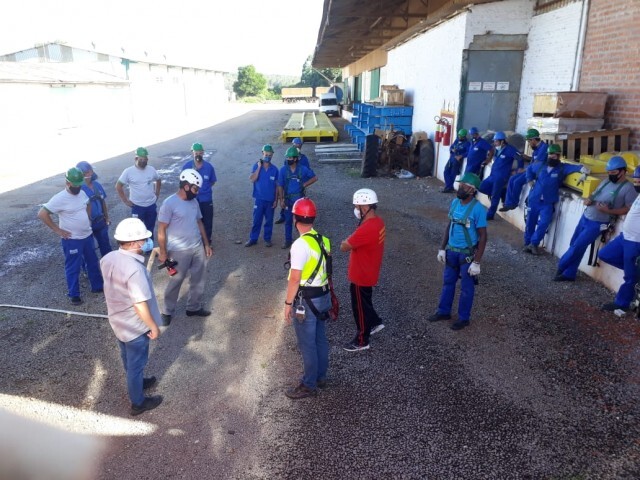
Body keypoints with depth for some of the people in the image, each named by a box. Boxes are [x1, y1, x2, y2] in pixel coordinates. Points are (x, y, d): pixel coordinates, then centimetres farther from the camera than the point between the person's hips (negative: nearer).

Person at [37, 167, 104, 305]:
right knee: (73, 268, 6)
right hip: (72, 240, -7)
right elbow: (42, 214, -21)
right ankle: (74, 295, 20)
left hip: (87, 236, 7)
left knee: (93, 263, 18)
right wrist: (57, 230, -17)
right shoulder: (60, 198, -20)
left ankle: (97, 286, 35)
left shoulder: (82, 193, 1)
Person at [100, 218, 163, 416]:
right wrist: (153, 326, -15)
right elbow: (140, 305, -30)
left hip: (117, 320, 8)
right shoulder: (134, 269, -35)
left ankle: (136, 383, 53)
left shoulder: (108, 258, -8)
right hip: (134, 326, -8)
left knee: (128, 357, 29)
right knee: (136, 363, 12)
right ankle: (138, 403, 32)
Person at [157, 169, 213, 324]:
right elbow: (161, 230, -15)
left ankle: (194, 307, 33)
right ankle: (167, 311, 27)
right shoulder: (169, 203, -17)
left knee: (198, 280, 15)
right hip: (179, 251, -6)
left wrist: (206, 244, 14)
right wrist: (163, 252, -13)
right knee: (175, 282, 8)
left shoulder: (194, 202, 4)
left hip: (198, 248, 7)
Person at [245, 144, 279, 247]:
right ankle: (253, 239, 15)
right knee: (256, 220, 4)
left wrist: (276, 200, -1)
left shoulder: (274, 169, -1)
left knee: (269, 220, 10)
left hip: (270, 200, 1)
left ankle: (267, 239, 22)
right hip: (259, 199, -1)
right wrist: (259, 167, -18)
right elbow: (252, 179, -17)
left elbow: (277, 186, 3)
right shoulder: (256, 166, -3)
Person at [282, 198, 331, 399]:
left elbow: (295, 279, -21)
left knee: (307, 344, 5)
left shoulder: (300, 245, -23)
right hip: (323, 296, 8)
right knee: (320, 339, 20)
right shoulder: (323, 240, 3)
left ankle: (309, 385, 17)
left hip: (306, 300, -8)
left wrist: (288, 303, -12)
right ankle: (320, 377, 35)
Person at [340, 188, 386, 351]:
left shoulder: (366, 229, -33)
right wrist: (352, 242, -3)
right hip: (368, 273, 9)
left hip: (361, 276, -9)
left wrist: (346, 242, -5)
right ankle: (375, 322, 46)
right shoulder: (378, 222, -1)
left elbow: (344, 247, -25)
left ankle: (362, 341, 25)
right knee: (365, 302, 29)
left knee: (360, 307, 9)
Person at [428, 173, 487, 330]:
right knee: (448, 282, 19)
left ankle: (464, 317, 27)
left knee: (466, 288, 10)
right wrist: (442, 248, 9)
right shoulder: (455, 202, -2)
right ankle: (444, 311, 36)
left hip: (467, 254, -6)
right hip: (451, 250, 6)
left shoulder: (478, 209, -22)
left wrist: (476, 262, -19)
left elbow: (483, 237, -18)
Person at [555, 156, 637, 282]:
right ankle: (569, 274, 20)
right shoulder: (605, 182, 11)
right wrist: (587, 200, -4)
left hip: (598, 223, -7)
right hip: (585, 217, 7)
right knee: (574, 245, 10)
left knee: (577, 246, -6)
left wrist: (609, 211, -23)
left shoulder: (628, 188, -10)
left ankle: (561, 267, 13)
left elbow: (630, 209, -14)